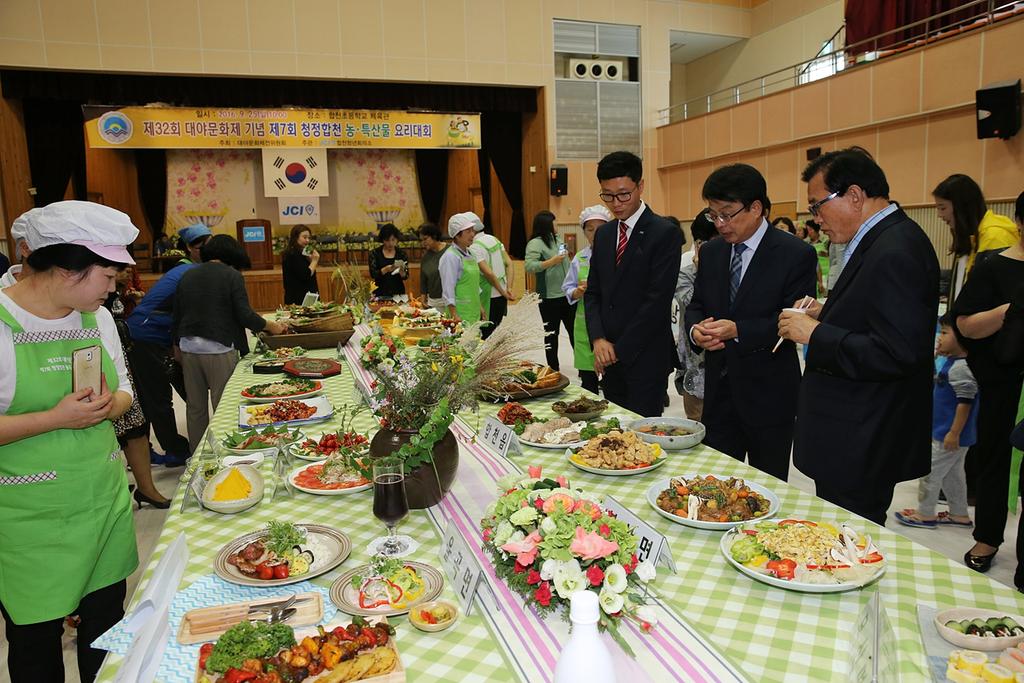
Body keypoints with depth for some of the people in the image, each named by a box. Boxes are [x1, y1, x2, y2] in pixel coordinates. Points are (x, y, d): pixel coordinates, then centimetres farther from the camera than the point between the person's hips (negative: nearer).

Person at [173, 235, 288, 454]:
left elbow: (177, 315, 16)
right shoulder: (232, 276, -6)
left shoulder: (187, 276, 11)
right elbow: (245, 316, -11)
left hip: (189, 348, 6)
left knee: (195, 407, 14)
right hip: (219, 349, -6)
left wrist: (178, 345, 27)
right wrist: (271, 326, 3)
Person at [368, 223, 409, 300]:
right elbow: (373, 274, -10)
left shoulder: (402, 253, 2)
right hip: (380, 293, -1)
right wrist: (386, 269, -25)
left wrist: (401, 272, -21)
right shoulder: (375, 253, -1)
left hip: (398, 293, 1)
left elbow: (406, 276, 0)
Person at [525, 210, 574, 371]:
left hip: (567, 294, 7)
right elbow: (529, 266, -24)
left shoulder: (556, 239, 11)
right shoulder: (535, 243, -11)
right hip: (549, 297, -7)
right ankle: (554, 370, 16)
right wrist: (552, 261, -28)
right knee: (551, 334, 5)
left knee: (574, 330, 12)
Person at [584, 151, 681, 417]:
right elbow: (593, 292, 12)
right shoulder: (603, 234, 12)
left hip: (645, 356, -6)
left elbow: (658, 299, -14)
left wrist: (620, 349, -11)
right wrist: (599, 340, -4)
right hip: (610, 357, 6)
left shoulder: (665, 233, -9)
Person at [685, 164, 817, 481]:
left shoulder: (795, 254, -10)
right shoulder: (711, 252, 7)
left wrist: (738, 330, -26)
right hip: (719, 390, 5)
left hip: (769, 395, -4)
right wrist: (695, 329, -12)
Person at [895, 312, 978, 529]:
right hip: (946, 431, 10)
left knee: (930, 471, 0)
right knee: (953, 474, 19)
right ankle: (960, 515, 30)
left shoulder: (961, 367, -23)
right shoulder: (951, 362, 8)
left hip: (950, 434, -10)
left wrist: (954, 433, -24)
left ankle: (925, 514, 11)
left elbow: (965, 402, -25)